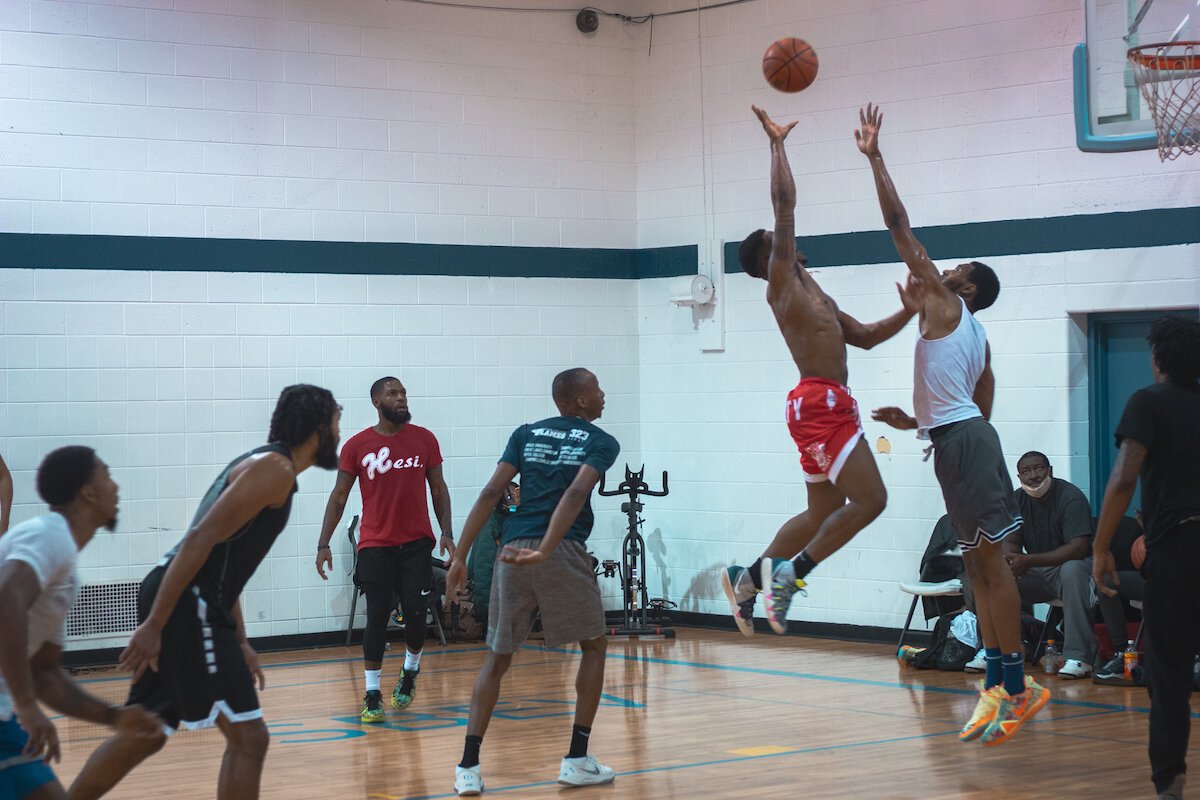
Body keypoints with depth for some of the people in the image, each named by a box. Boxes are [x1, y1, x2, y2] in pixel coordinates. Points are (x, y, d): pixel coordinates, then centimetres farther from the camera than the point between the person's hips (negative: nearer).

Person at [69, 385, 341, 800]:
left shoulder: (261, 465, 20)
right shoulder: (274, 469, -11)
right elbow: (201, 540, -20)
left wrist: (238, 642, 26)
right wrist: (154, 625, -23)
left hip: (194, 604, 10)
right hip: (188, 605, -10)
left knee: (143, 733, 19)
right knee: (247, 736, -7)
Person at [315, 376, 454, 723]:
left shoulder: (424, 439, 2)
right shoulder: (357, 445, -3)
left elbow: (438, 488, 8)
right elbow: (339, 496, 1)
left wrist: (447, 533, -1)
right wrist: (323, 544, -5)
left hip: (416, 543, 1)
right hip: (375, 546, -1)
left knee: (415, 614, -1)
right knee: (377, 617, -3)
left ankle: (410, 671, 28)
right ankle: (372, 694, 4)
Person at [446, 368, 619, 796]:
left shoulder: (526, 434, 17)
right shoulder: (601, 442, 6)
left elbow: (491, 493, 5)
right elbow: (575, 494, -13)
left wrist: (461, 556, 4)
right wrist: (545, 550, -22)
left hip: (513, 551, 4)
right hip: (564, 552, -4)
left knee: (497, 658, 13)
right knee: (593, 647, 17)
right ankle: (576, 759, 12)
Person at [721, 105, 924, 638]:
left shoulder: (812, 294, 23)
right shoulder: (781, 282, -4)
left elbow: (865, 336, 27)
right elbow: (785, 208, -12)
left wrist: (908, 314, 13)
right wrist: (777, 145, -8)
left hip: (829, 406, 10)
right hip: (820, 402, -10)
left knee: (824, 514, 15)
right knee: (869, 500, -14)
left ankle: (749, 579, 23)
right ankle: (791, 571, -11)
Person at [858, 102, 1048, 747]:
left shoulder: (945, 304, 0)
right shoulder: (975, 337, 24)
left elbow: (901, 231, -5)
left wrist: (874, 158, -2)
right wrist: (916, 423, 32)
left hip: (962, 441, -10)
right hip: (965, 437, 10)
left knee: (990, 559, -10)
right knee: (980, 564, 8)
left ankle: (1015, 686, -12)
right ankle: (1000, 683, 8)